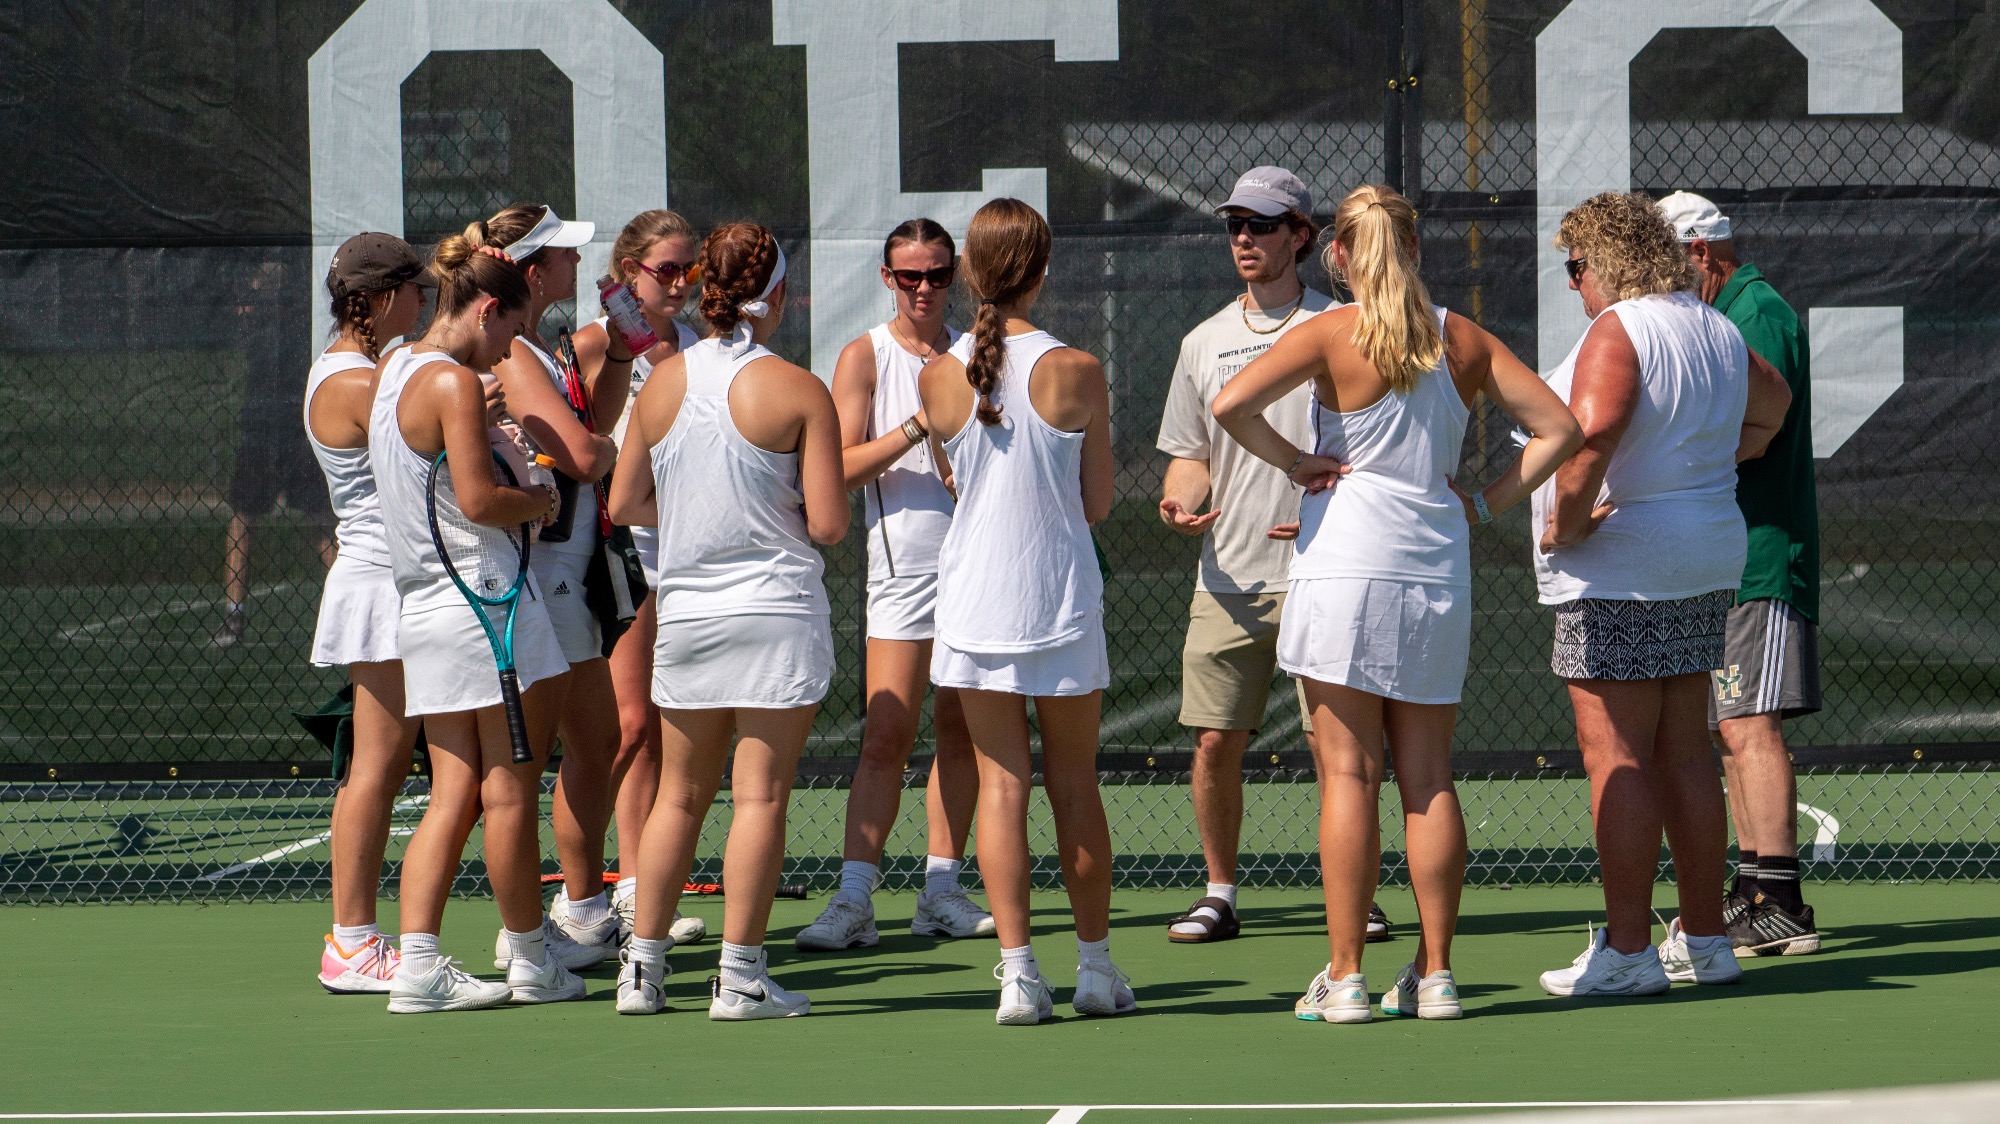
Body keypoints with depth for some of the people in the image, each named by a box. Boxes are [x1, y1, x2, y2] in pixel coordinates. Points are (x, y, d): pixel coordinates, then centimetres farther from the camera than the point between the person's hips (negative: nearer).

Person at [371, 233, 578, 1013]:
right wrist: (539, 501, -3)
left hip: (422, 608, 9)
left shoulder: (390, 373, 13)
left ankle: (418, 964, -2)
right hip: (485, 600, -9)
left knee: (454, 793, 7)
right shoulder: (454, 383, -14)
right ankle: (531, 962, 9)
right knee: (509, 790, 1)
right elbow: (478, 501, -20)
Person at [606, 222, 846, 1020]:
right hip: (776, 610, -4)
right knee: (760, 796, -1)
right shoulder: (798, 391, -10)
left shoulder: (662, 384, 2)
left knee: (679, 796, 13)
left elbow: (624, 503, 8)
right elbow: (828, 525, -12)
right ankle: (739, 977, -2)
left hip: (684, 614, 4)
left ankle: (641, 968, 13)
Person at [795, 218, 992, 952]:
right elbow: (842, 466, -7)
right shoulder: (866, 357, 2)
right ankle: (854, 898, -12)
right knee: (887, 734, -10)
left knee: (961, 729, 5)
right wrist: (916, 429, -19)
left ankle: (942, 889, 12)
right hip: (905, 562, -4)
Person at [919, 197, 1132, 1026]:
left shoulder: (938, 377, -5)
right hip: (1062, 595, -1)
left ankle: (1018, 969, -4)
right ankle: (1096, 968, 17)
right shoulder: (1077, 373, -11)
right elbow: (1097, 503, -2)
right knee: (1073, 783, 11)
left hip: (973, 599, 1)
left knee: (1000, 783, 3)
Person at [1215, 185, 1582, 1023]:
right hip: (1439, 570, 4)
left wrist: (1292, 461, -3)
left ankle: (1345, 976, -3)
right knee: (1427, 778, 8)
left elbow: (1230, 404, -17)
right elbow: (1560, 429, 7)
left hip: (1345, 565, -4)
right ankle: (1434, 973, 7)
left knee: (1349, 773, -2)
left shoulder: (1331, 335, -5)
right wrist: (1486, 504, 9)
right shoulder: (1465, 342, 7)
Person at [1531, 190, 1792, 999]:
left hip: (1620, 571, -9)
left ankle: (1627, 949, -7)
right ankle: (1704, 939, 15)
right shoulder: (1716, 330, 13)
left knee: (1616, 758, -6)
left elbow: (1591, 433, -30)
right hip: (1706, 565, 9)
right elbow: (1771, 398, 33)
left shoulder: (1617, 333, -15)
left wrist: (1567, 521, -19)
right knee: (1683, 755, 13)